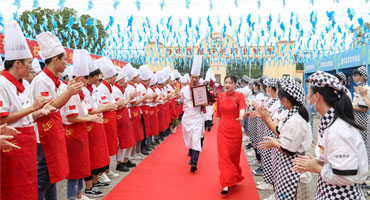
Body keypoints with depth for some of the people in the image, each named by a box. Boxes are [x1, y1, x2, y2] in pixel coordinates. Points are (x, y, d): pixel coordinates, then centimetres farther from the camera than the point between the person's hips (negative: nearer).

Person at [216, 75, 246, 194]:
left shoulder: (239, 96, -6)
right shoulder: (220, 96, 3)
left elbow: (242, 107, -27)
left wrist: (241, 115, -48)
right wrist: (219, 127, 9)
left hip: (235, 130, -2)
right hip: (222, 129, 2)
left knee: (234, 155, 11)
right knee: (224, 155, -3)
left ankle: (234, 178, 34)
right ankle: (226, 184, 3)